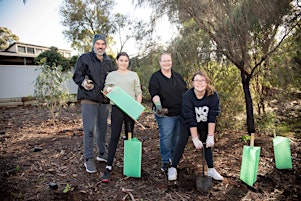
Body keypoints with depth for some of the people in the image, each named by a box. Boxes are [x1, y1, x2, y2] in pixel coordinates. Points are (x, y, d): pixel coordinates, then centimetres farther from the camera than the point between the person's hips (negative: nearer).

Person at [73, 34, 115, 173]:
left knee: (102, 128, 14)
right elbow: (76, 75, -4)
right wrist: (83, 82, -24)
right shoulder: (84, 58, -2)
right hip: (89, 99, -5)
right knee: (89, 130, -5)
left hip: (104, 100, 5)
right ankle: (88, 159, 9)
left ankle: (102, 153, 30)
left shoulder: (109, 61, 13)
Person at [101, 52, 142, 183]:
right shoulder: (111, 75, 11)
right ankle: (108, 168, -4)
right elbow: (105, 91, 11)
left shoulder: (133, 75, 13)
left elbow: (138, 92, 9)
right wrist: (108, 90, -13)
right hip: (117, 108, -2)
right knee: (114, 137, -7)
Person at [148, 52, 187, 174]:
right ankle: (165, 162, 11)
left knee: (177, 136, 14)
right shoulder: (155, 77, -4)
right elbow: (154, 94, -15)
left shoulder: (177, 76, 13)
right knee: (166, 137, -4)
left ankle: (174, 158, 32)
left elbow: (185, 91, 17)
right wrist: (158, 104, -31)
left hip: (181, 113, 5)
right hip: (165, 114, -5)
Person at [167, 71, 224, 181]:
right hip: (187, 123, -2)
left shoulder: (213, 95, -26)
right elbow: (190, 120, -29)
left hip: (204, 123, 3)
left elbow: (212, 117, -23)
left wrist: (210, 137, -24)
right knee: (182, 142, -9)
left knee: (207, 143, 3)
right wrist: (195, 139, -26)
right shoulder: (187, 96, -31)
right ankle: (173, 168, 1)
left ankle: (211, 169, 18)